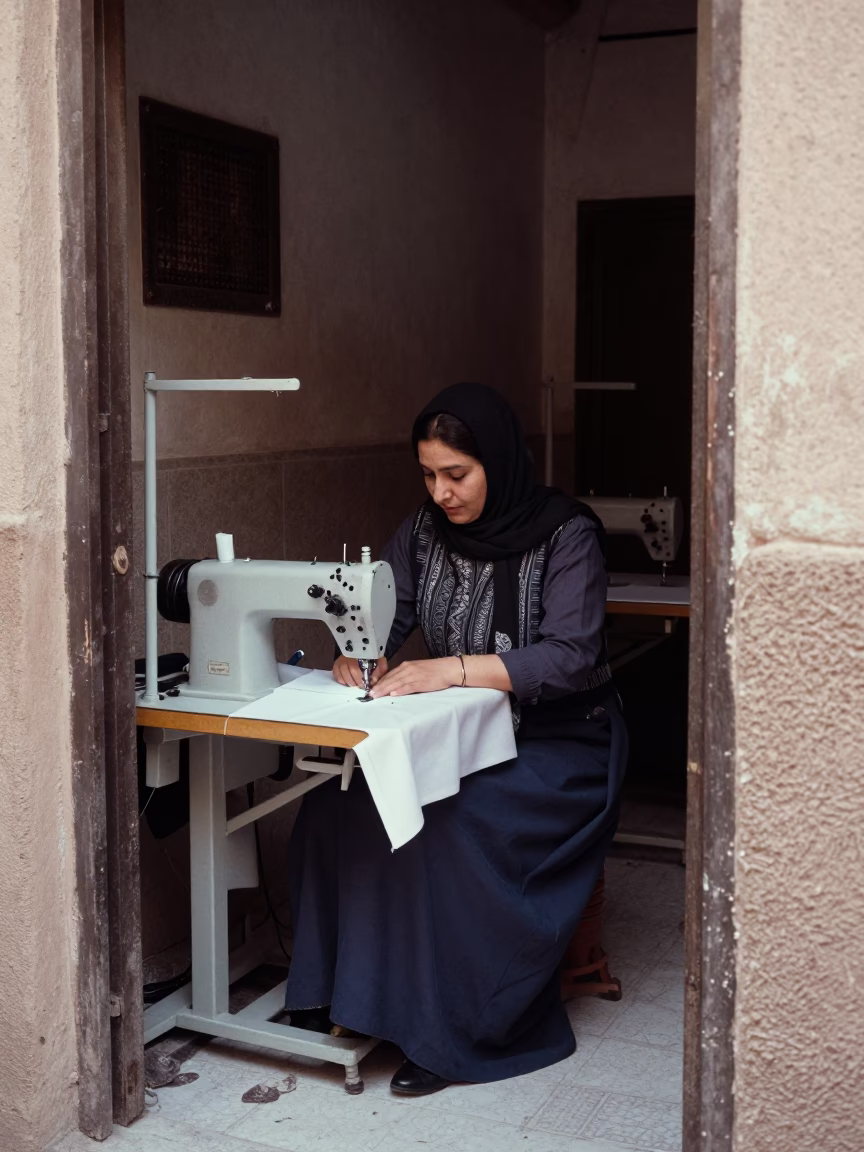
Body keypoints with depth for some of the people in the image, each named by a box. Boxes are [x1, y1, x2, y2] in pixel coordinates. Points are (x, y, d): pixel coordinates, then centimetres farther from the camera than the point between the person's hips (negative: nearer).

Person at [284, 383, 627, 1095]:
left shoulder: (565, 536, -10)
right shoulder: (425, 533, 7)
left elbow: (571, 656, -20)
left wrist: (451, 668, -29)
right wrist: (360, 654, -13)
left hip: (557, 745, -5)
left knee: (443, 823, -32)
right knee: (334, 807, -21)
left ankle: (453, 1033, -16)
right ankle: (340, 990, -7)